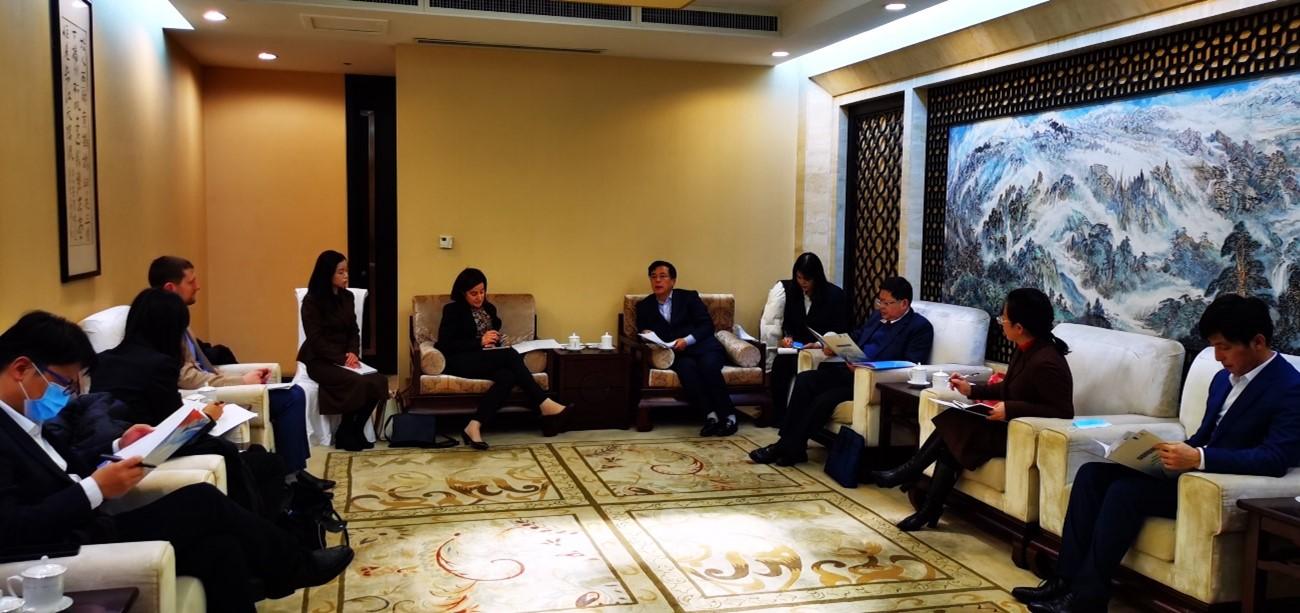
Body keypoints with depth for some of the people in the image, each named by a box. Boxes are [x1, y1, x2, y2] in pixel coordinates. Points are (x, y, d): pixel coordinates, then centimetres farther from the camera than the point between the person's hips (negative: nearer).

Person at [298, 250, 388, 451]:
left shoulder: (347, 297, 11)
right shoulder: (312, 300, -8)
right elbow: (316, 339, -14)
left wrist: (352, 353, -8)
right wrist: (342, 359, -21)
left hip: (344, 357, 6)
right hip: (320, 360, -6)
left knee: (378, 380, -21)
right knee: (359, 383, -31)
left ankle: (356, 430, -5)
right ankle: (344, 434, -9)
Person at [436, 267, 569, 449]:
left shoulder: (489, 308, 20)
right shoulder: (452, 310, 2)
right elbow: (445, 345, -8)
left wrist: (496, 339, 1)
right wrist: (480, 342, -14)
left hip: (487, 360, 6)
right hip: (459, 361, -6)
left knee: (507, 376, -33)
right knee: (511, 354, -31)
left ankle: (474, 427, -40)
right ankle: (544, 404, -30)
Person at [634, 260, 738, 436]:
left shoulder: (689, 297, 11)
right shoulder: (644, 306, 18)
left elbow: (707, 325, 2)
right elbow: (642, 332, 16)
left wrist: (687, 340, -14)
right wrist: (646, 335, -9)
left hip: (702, 346, 0)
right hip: (675, 353, 1)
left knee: (708, 366, -34)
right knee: (686, 367, -35)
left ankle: (728, 415, -25)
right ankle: (710, 415, -38)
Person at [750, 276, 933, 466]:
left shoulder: (921, 327, -4)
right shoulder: (877, 315, 19)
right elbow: (855, 338, 26)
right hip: (849, 370, 8)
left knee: (825, 399, -26)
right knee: (804, 379, -16)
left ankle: (789, 449, -14)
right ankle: (785, 442, -16)